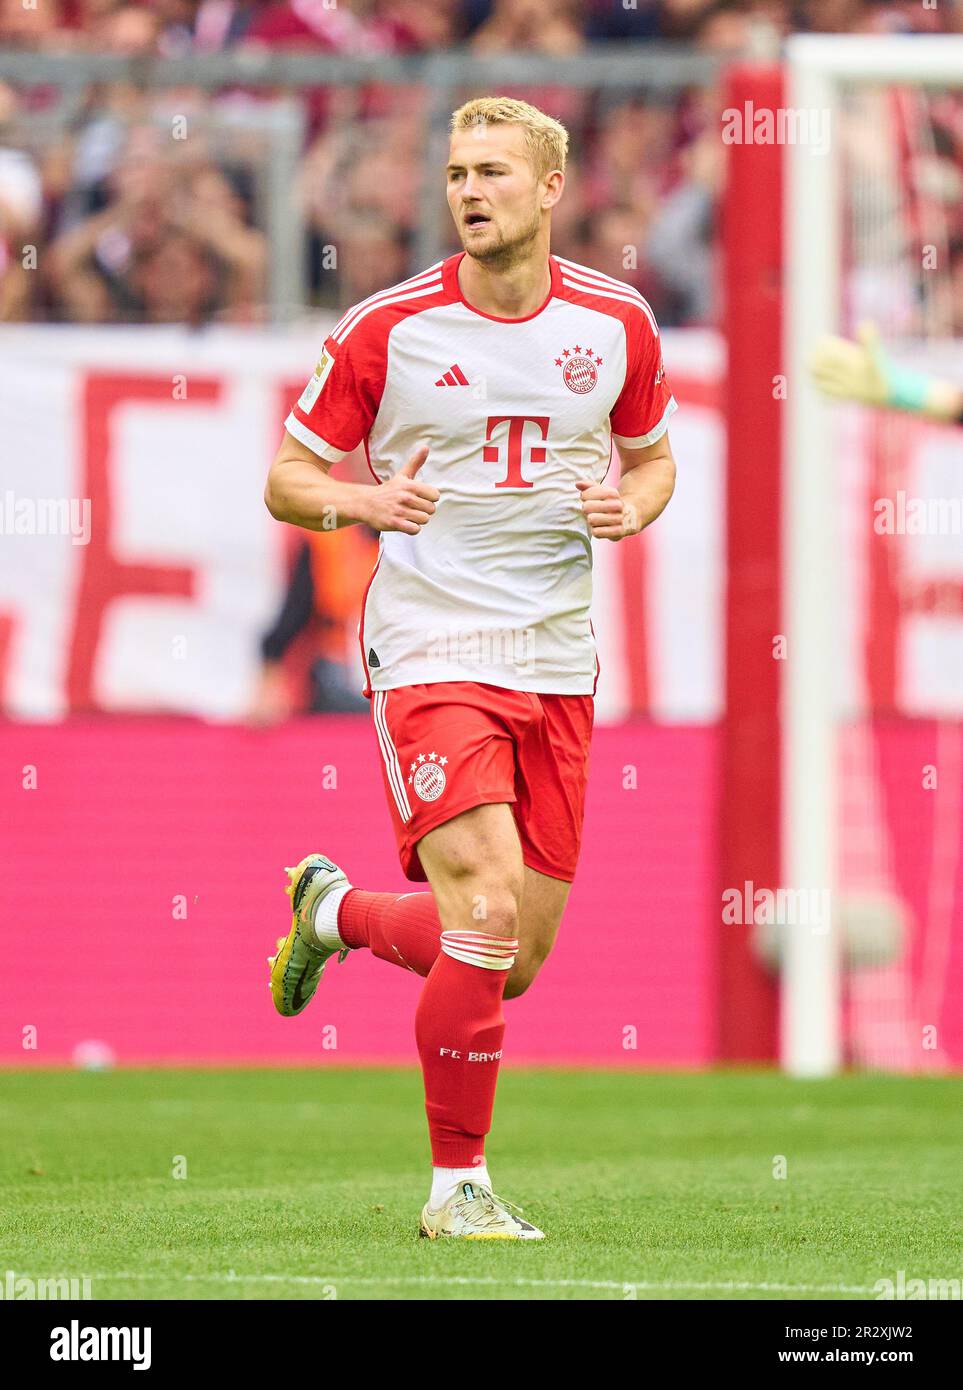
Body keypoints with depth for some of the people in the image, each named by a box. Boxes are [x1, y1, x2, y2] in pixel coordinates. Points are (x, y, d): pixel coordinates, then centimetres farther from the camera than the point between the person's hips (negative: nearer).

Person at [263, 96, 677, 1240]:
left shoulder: (617, 322, 3)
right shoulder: (388, 328, -5)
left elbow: (652, 456, 19)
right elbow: (287, 477, 3)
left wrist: (631, 505, -4)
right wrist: (357, 501, -19)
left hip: (557, 663, 4)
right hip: (430, 647, -4)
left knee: (515, 961, 6)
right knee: (487, 911, -20)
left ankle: (337, 911, 37)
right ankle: (457, 1184, -6)